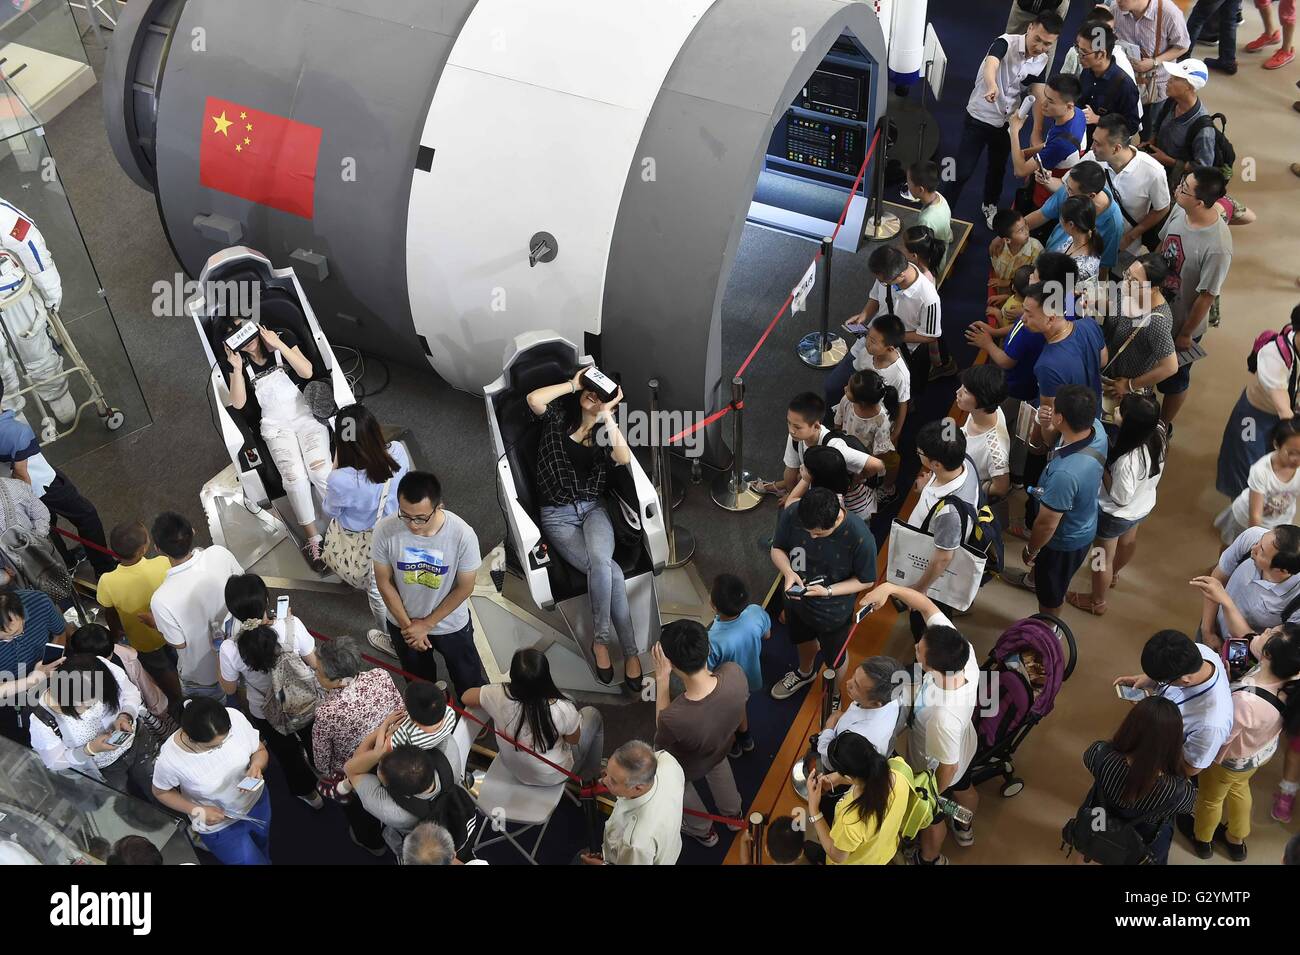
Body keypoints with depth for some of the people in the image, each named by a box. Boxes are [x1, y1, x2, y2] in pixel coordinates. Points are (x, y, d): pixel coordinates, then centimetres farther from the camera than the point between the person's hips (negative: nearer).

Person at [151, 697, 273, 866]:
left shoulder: (235, 717, -30)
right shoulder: (170, 759, -35)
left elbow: (260, 750, -11)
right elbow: (161, 792, -11)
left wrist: (256, 766, -32)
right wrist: (197, 811, -22)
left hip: (257, 799, 3)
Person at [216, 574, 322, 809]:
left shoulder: (230, 649, -32)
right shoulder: (292, 626, -33)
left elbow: (229, 690, -13)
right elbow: (315, 663, -15)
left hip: (266, 715, -1)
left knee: (287, 753, 32)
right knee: (313, 745, 35)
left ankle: (308, 792, 58)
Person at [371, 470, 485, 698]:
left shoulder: (462, 535, -33)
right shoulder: (385, 531, -28)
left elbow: (464, 588, -18)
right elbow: (384, 582, -13)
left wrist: (426, 624, -14)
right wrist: (407, 625, -10)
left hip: (451, 625, -1)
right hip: (402, 623, 1)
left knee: (468, 680, 23)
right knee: (418, 681, 29)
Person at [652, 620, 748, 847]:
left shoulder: (674, 718, -48)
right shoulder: (734, 672, -38)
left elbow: (662, 727, -21)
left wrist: (661, 679, -27)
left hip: (687, 767, -3)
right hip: (720, 747, 3)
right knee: (719, 765, 39)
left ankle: (703, 831, 62)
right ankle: (733, 815, 66)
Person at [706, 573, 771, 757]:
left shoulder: (713, 641, -46)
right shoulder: (756, 613, -31)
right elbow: (766, 635, -7)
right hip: (748, 676, 4)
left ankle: (731, 746, 59)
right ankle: (745, 739, 63)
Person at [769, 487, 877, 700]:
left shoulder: (860, 537, -36)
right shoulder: (791, 515, -28)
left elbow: (865, 580, -19)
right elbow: (777, 549, -10)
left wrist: (828, 591, -31)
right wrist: (788, 571, -30)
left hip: (833, 610, -3)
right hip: (796, 599, 3)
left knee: (834, 658, 25)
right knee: (803, 640, 34)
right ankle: (804, 673, 66)